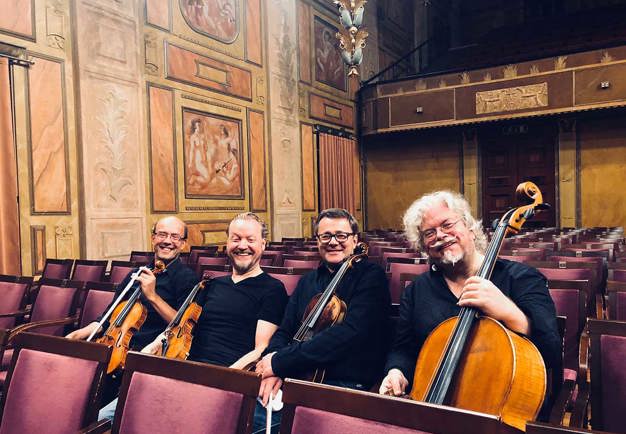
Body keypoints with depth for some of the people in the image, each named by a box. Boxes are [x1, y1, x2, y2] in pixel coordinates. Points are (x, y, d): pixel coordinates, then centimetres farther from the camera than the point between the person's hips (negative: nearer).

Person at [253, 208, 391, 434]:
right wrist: (273, 364, -10)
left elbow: (350, 332, -18)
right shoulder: (308, 281, 19)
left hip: (345, 386, -5)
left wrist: (280, 361, -18)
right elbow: (284, 332, 15)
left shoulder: (371, 276, -3)